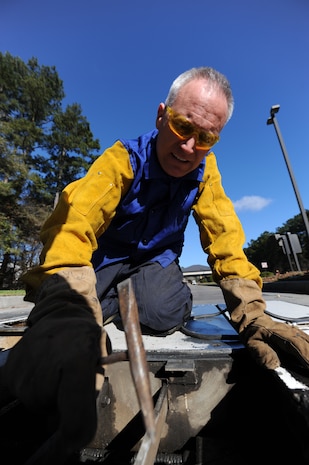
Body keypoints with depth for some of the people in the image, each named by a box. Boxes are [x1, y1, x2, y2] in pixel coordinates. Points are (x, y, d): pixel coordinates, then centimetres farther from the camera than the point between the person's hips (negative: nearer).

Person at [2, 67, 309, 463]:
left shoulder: (205, 168, -10)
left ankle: (158, 291, 6)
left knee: (162, 314, -30)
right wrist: (67, 305, -52)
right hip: (108, 255, 0)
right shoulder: (123, 158, -20)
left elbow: (224, 239, -16)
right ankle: (117, 295, 7)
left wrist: (251, 314, -28)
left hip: (157, 257, 1)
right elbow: (74, 221, -35)